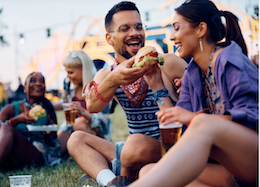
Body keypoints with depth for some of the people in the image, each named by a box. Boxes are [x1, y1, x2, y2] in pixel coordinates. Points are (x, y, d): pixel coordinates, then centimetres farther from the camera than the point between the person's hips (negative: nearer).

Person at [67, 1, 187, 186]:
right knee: (76, 139, 2)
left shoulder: (167, 64, -8)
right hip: (134, 150, 6)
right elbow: (92, 106, -18)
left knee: (137, 143, -35)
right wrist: (113, 80, -37)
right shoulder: (106, 75, 4)